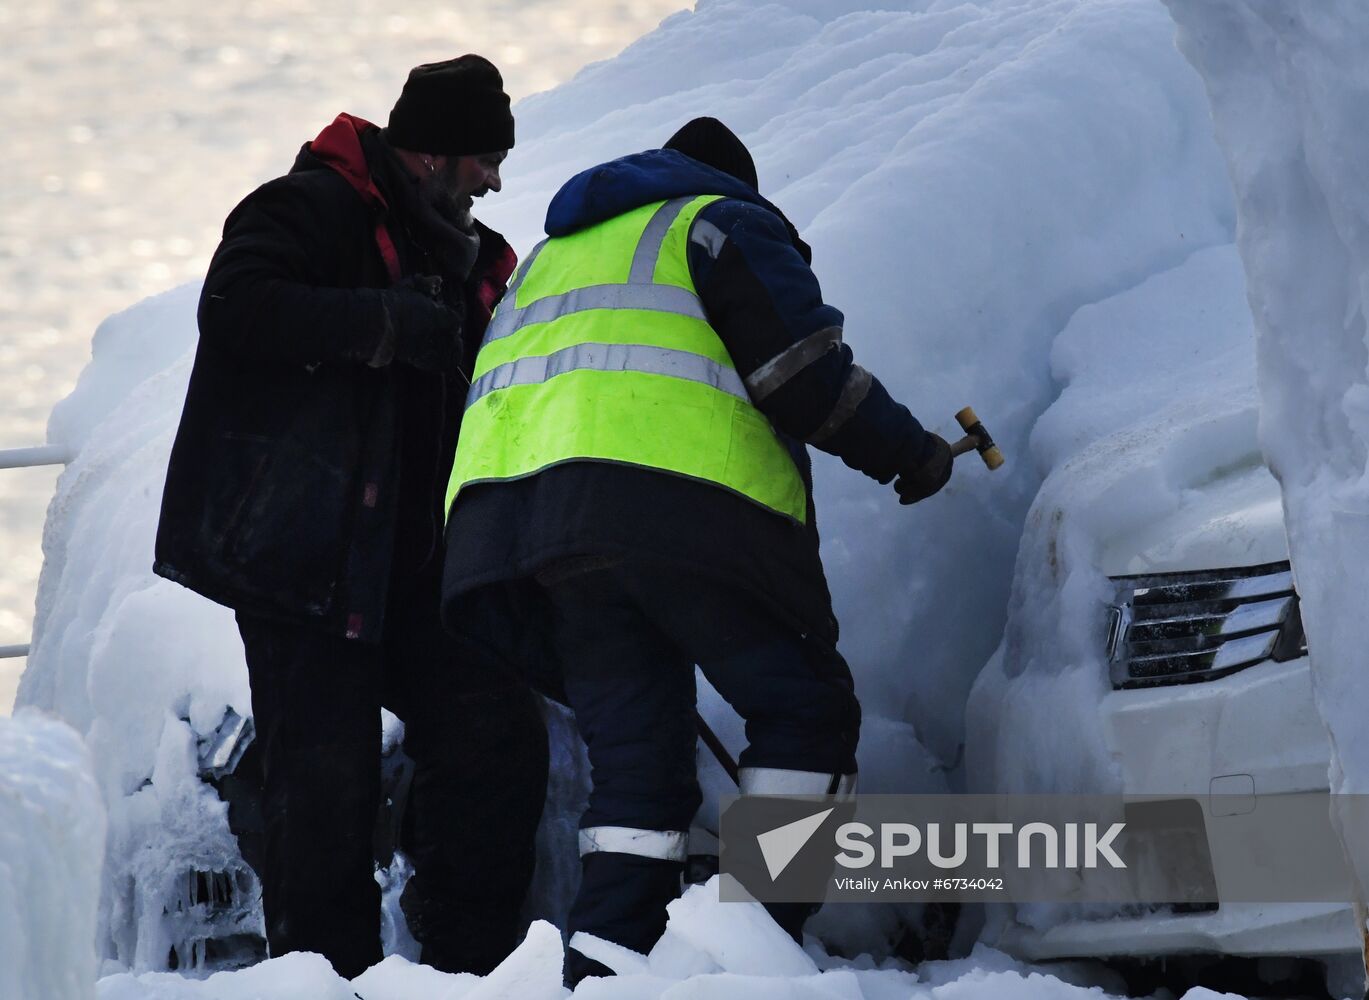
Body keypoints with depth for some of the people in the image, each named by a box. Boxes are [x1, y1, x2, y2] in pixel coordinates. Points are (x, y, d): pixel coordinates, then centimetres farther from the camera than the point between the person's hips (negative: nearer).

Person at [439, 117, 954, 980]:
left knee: (635, 755, 8)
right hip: (683, 506, -7)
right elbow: (804, 374, -1)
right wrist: (909, 453, 11)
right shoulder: (725, 225, 12)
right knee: (805, 709, 2)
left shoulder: (553, 256, 35)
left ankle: (605, 969, -6)